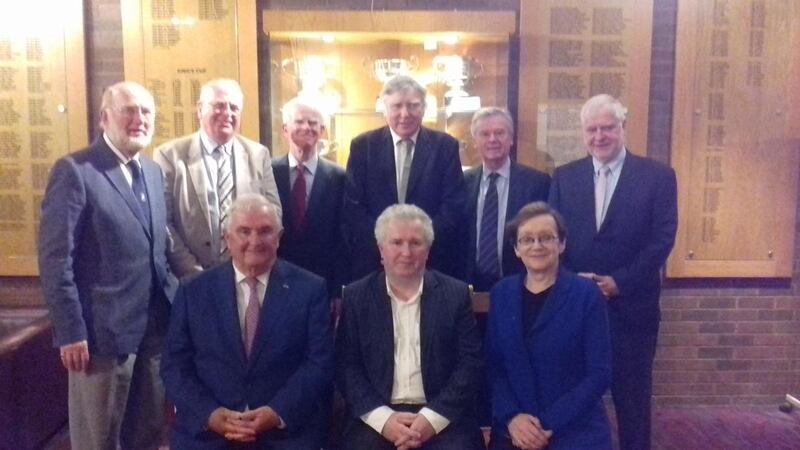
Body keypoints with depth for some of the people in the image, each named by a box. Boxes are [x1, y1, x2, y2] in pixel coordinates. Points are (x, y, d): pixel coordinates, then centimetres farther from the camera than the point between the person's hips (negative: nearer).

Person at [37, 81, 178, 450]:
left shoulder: (153, 171, 12)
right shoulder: (74, 171, -11)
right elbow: (55, 260, -14)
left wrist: (176, 301, 6)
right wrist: (71, 332, -17)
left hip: (155, 327, 6)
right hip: (103, 330, -6)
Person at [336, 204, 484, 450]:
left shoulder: (456, 294, 4)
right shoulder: (357, 296, 6)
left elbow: (470, 363, 0)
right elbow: (346, 366, 2)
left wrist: (431, 418, -11)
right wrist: (383, 418, -12)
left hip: (442, 416, 0)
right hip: (376, 416, 1)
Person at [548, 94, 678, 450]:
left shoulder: (657, 176, 0)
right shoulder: (564, 177, 7)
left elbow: (662, 238, -6)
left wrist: (619, 282, -14)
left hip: (631, 305, -2)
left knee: (632, 396, 10)